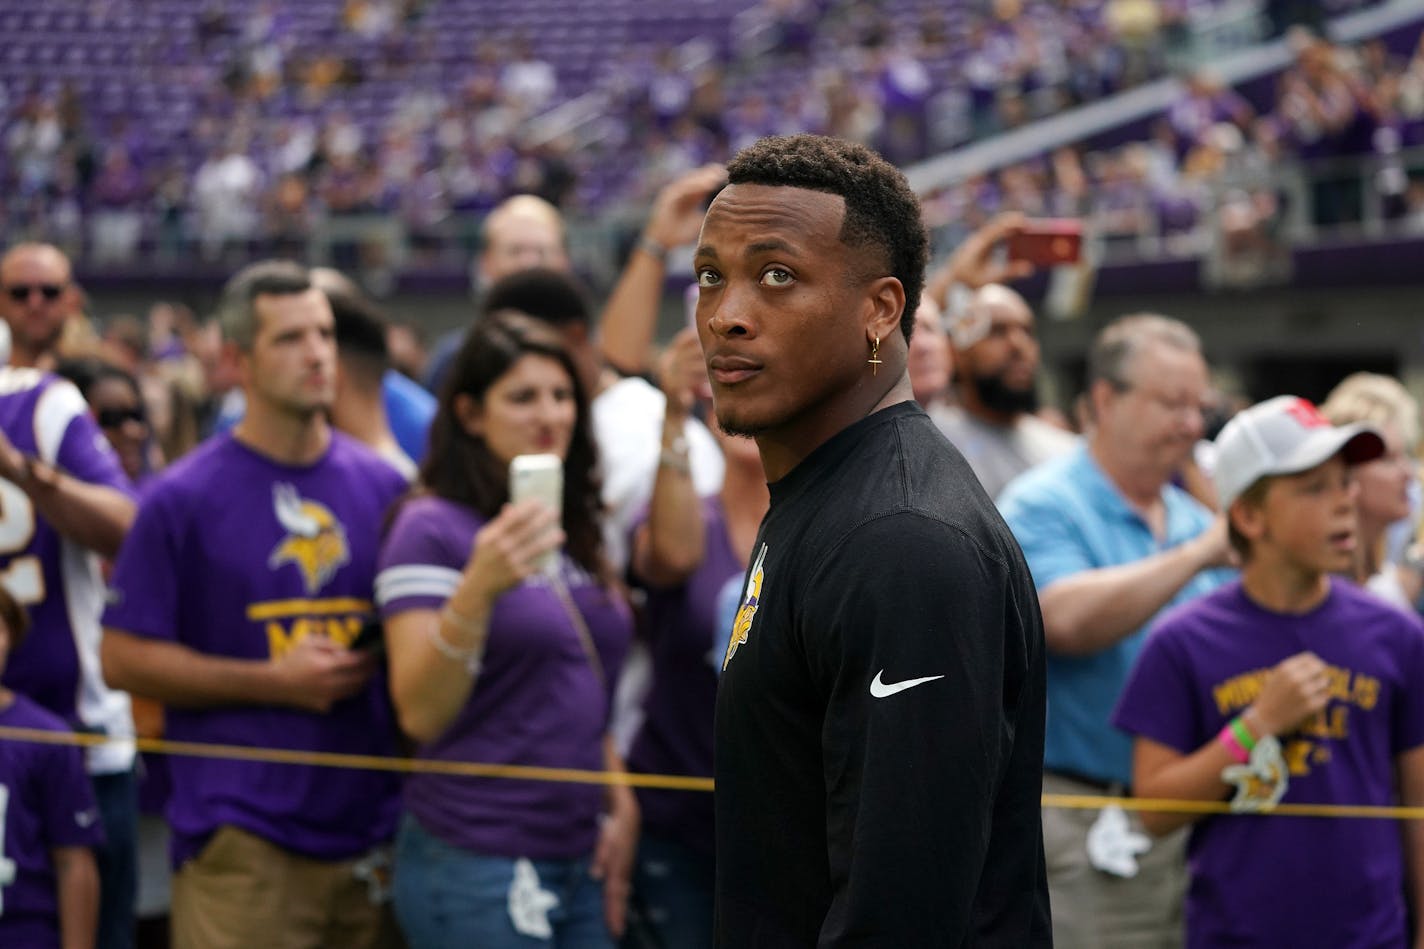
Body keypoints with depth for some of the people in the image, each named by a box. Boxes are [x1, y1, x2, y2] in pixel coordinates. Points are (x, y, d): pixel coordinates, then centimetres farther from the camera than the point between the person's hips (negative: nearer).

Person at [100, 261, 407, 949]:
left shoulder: (384, 487, 10)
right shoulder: (183, 498, -2)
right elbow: (123, 658, -4)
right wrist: (274, 681, -11)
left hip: (372, 832, 4)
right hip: (243, 835, -4)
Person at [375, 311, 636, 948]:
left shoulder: (574, 533, 15)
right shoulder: (431, 530, -8)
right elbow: (420, 714, -16)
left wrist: (620, 801, 10)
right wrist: (478, 587, -28)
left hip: (580, 862, 7)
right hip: (477, 865, -7)